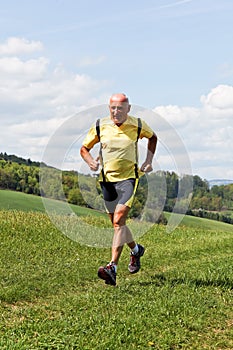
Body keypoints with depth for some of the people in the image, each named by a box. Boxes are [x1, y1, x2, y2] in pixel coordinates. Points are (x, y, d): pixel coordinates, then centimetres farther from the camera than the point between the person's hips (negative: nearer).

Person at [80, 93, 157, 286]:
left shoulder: (138, 125, -3)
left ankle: (112, 267, -23)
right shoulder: (100, 126, -2)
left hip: (129, 178, -3)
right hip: (107, 179, 3)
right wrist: (91, 161, -13)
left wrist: (149, 160, 8)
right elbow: (84, 148, 8)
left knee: (119, 220, -19)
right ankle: (136, 249, 41)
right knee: (117, 223, 12)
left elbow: (153, 137, 19)